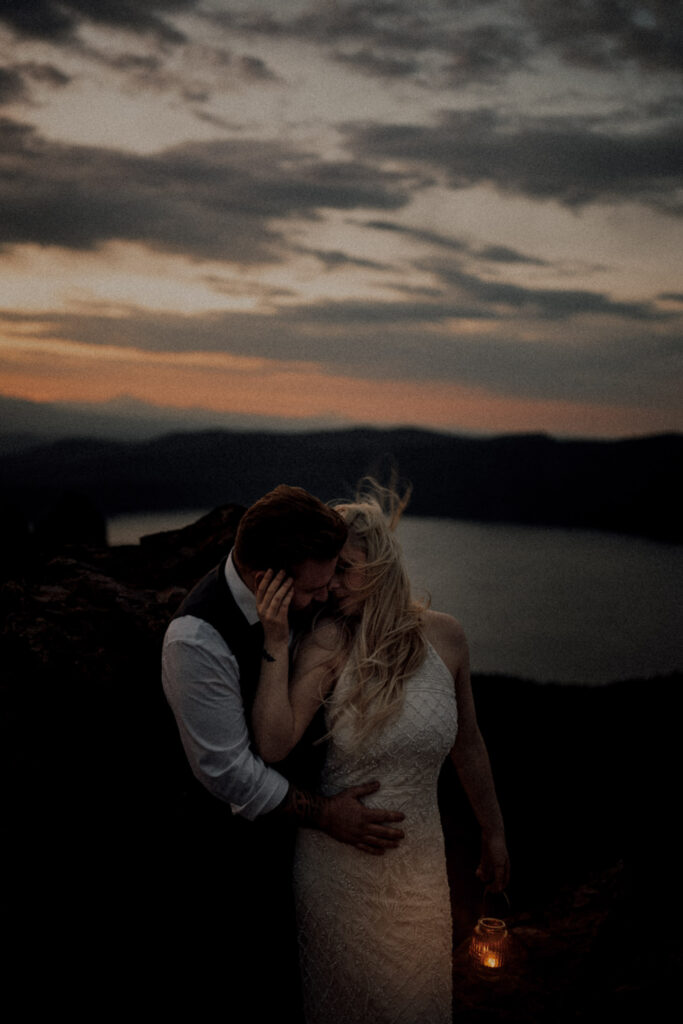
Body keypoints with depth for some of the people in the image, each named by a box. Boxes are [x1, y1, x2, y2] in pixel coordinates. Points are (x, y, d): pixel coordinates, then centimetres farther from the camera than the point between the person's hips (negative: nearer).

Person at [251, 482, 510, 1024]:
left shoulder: (443, 635, -6)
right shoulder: (328, 643, -15)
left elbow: (466, 743, 7)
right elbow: (273, 745, -26)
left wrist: (494, 834, 15)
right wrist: (276, 643, -30)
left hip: (419, 857, 3)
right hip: (340, 860, -3)